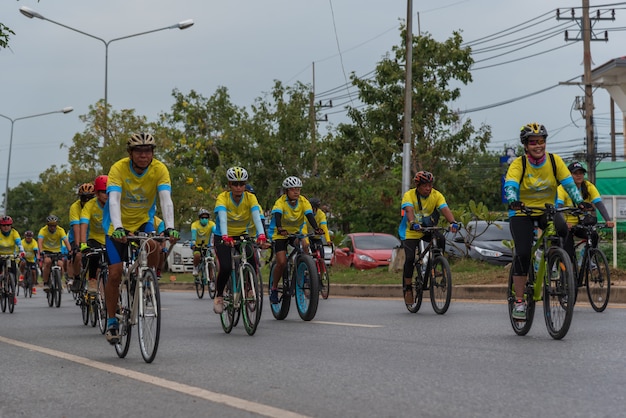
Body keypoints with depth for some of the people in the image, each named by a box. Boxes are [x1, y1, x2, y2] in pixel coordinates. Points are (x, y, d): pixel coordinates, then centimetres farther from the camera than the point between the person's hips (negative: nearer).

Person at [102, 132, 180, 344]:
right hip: (118, 225, -1)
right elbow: (114, 201, -34)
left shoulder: (160, 169, -18)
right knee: (115, 273, -6)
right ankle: (111, 321, 10)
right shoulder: (119, 168, -23)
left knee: (153, 246, -32)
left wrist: (170, 227, -44)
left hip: (143, 221, 1)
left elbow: (166, 200, -28)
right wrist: (117, 227, -50)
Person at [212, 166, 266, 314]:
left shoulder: (250, 198, -15)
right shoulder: (223, 197, -21)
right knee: (225, 267, -24)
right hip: (223, 237, -2)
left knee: (252, 266, -21)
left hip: (242, 235, 2)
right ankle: (218, 296, 2)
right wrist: (225, 237, -55)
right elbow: (222, 218, -37)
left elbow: (257, 216, -30)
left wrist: (261, 235, -48)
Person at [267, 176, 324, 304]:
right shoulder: (280, 202, -21)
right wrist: (280, 229, -57)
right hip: (280, 235, -4)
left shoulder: (304, 201, -13)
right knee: (282, 262, -18)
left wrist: (316, 228, -44)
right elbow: (277, 216, -37)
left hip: (296, 232, 4)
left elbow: (310, 216, -25)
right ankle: (274, 288, 2)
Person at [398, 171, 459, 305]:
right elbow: (409, 210, -35)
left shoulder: (436, 195, -11)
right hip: (410, 232, -2)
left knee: (440, 239, -28)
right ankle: (408, 289, 0)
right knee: (410, 258, -16)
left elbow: (445, 209, -25)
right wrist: (413, 223, -56)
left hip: (428, 229, 2)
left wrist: (452, 222, -45)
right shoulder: (409, 195, -18)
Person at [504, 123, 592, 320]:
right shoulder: (518, 164, -14)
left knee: (561, 230, -32)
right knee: (523, 253, -16)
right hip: (522, 212, -2)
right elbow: (510, 186, -27)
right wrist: (513, 201, -48)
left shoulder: (554, 161, -7)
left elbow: (569, 183, -12)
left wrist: (579, 201, -28)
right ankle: (519, 302, -8)